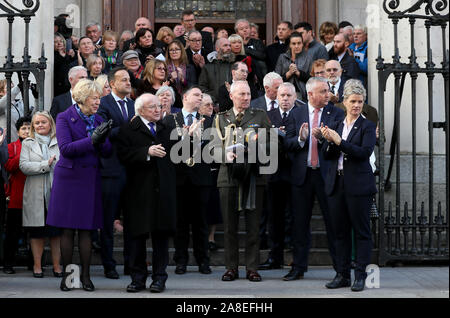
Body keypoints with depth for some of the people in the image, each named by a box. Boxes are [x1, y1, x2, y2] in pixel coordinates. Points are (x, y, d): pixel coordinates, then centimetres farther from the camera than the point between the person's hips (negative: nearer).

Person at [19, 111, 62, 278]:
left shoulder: (59, 143, 10)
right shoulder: (27, 143, 12)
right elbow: (23, 165, -2)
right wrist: (46, 165, -12)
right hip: (35, 194, 0)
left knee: (57, 231, 0)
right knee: (37, 233, 3)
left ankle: (57, 265, 9)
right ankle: (37, 265, 12)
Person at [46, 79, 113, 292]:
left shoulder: (98, 120, 11)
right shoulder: (65, 118, -3)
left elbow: (107, 153, 5)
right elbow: (65, 148, -15)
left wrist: (102, 141, -16)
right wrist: (92, 140, -23)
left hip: (90, 179, 4)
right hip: (69, 178, -4)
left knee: (86, 230, 4)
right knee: (67, 230, 1)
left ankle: (85, 275, 9)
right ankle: (66, 274, 9)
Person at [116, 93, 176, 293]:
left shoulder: (166, 129, 16)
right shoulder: (128, 130, 1)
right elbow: (124, 155, -12)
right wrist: (147, 152, -19)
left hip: (163, 190, 3)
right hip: (139, 190, -3)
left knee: (162, 233, 4)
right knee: (138, 234, 2)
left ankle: (159, 277, 12)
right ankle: (138, 278, 12)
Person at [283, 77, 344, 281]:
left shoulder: (336, 114, 2)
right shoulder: (296, 114, 8)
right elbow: (287, 143, 2)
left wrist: (322, 137, -23)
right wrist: (300, 139, -17)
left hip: (327, 174, -2)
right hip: (302, 174, 2)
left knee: (333, 222, 1)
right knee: (300, 223, 8)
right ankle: (298, 268, 16)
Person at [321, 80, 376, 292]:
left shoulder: (367, 126, -1)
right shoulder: (336, 125, 14)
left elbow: (365, 152, -15)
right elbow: (326, 155, 10)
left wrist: (339, 141, -18)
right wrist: (328, 141, -10)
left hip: (359, 185, -5)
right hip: (336, 184, 5)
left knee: (361, 231, -2)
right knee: (340, 231, 8)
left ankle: (361, 276, 2)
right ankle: (342, 275, 15)